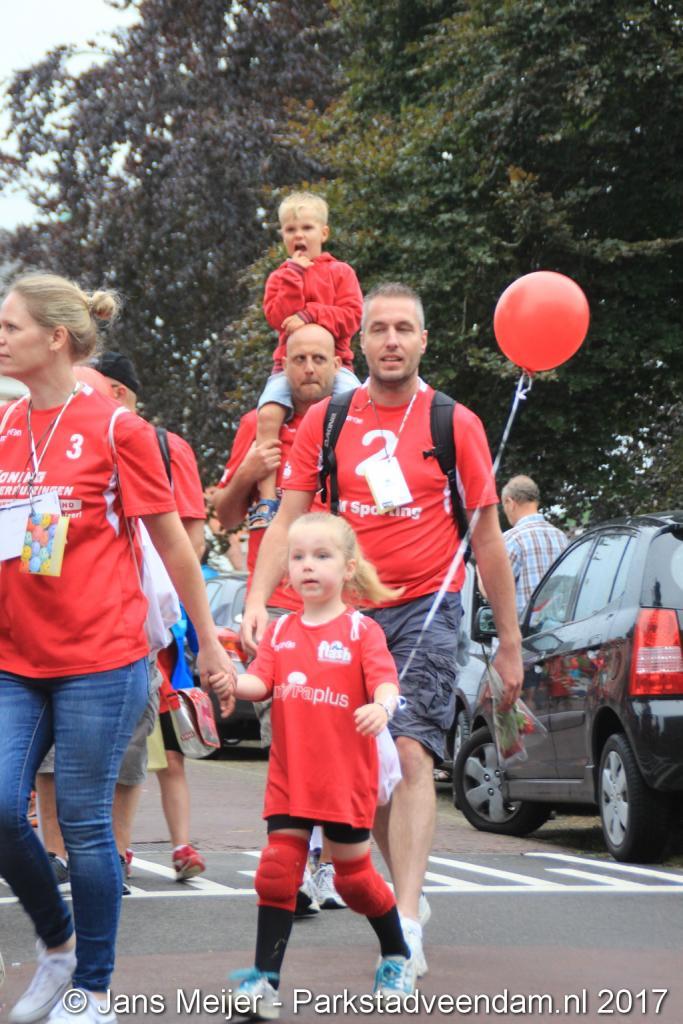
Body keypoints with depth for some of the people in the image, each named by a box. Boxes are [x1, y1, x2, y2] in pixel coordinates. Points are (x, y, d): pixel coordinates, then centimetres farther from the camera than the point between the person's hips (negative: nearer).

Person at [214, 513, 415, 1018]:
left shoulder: (361, 630, -3)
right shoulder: (281, 631, 9)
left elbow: (385, 681, -14)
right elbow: (260, 682, 0)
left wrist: (381, 707, -36)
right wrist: (230, 681, -22)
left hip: (346, 776, -3)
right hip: (290, 775, 3)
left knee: (354, 872, 8)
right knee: (278, 870, -4)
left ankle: (398, 957, 30)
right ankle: (265, 978, -1)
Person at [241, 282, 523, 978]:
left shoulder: (455, 424, 0)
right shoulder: (325, 422, 5)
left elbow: (486, 538, 5)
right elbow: (288, 519, 3)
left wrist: (510, 642, 6)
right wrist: (258, 600, -14)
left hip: (426, 609, -3)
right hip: (347, 610, 3)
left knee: (410, 754, -18)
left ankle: (406, 924, -24)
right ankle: (408, 888, 30)